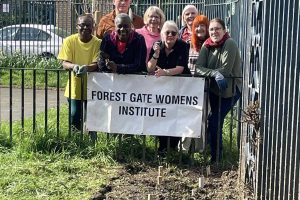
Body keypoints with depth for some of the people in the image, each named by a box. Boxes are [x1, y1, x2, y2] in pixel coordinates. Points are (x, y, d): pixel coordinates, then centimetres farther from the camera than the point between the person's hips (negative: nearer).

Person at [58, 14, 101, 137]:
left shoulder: (98, 43, -6)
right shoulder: (70, 41, -4)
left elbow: (96, 64, -15)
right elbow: (64, 63, -9)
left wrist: (86, 67, -37)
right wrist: (74, 66, -32)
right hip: (75, 87, 1)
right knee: (74, 118, 1)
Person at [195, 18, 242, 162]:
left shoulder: (229, 44, -16)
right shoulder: (207, 45, 0)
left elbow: (226, 70, -22)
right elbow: (198, 68, -11)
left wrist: (207, 72, -17)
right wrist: (214, 73, -28)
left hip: (230, 90, -6)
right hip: (214, 89, 6)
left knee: (214, 121, -7)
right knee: (215, 120, 11)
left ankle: (216, 157, 9)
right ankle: (216, 154, 29)